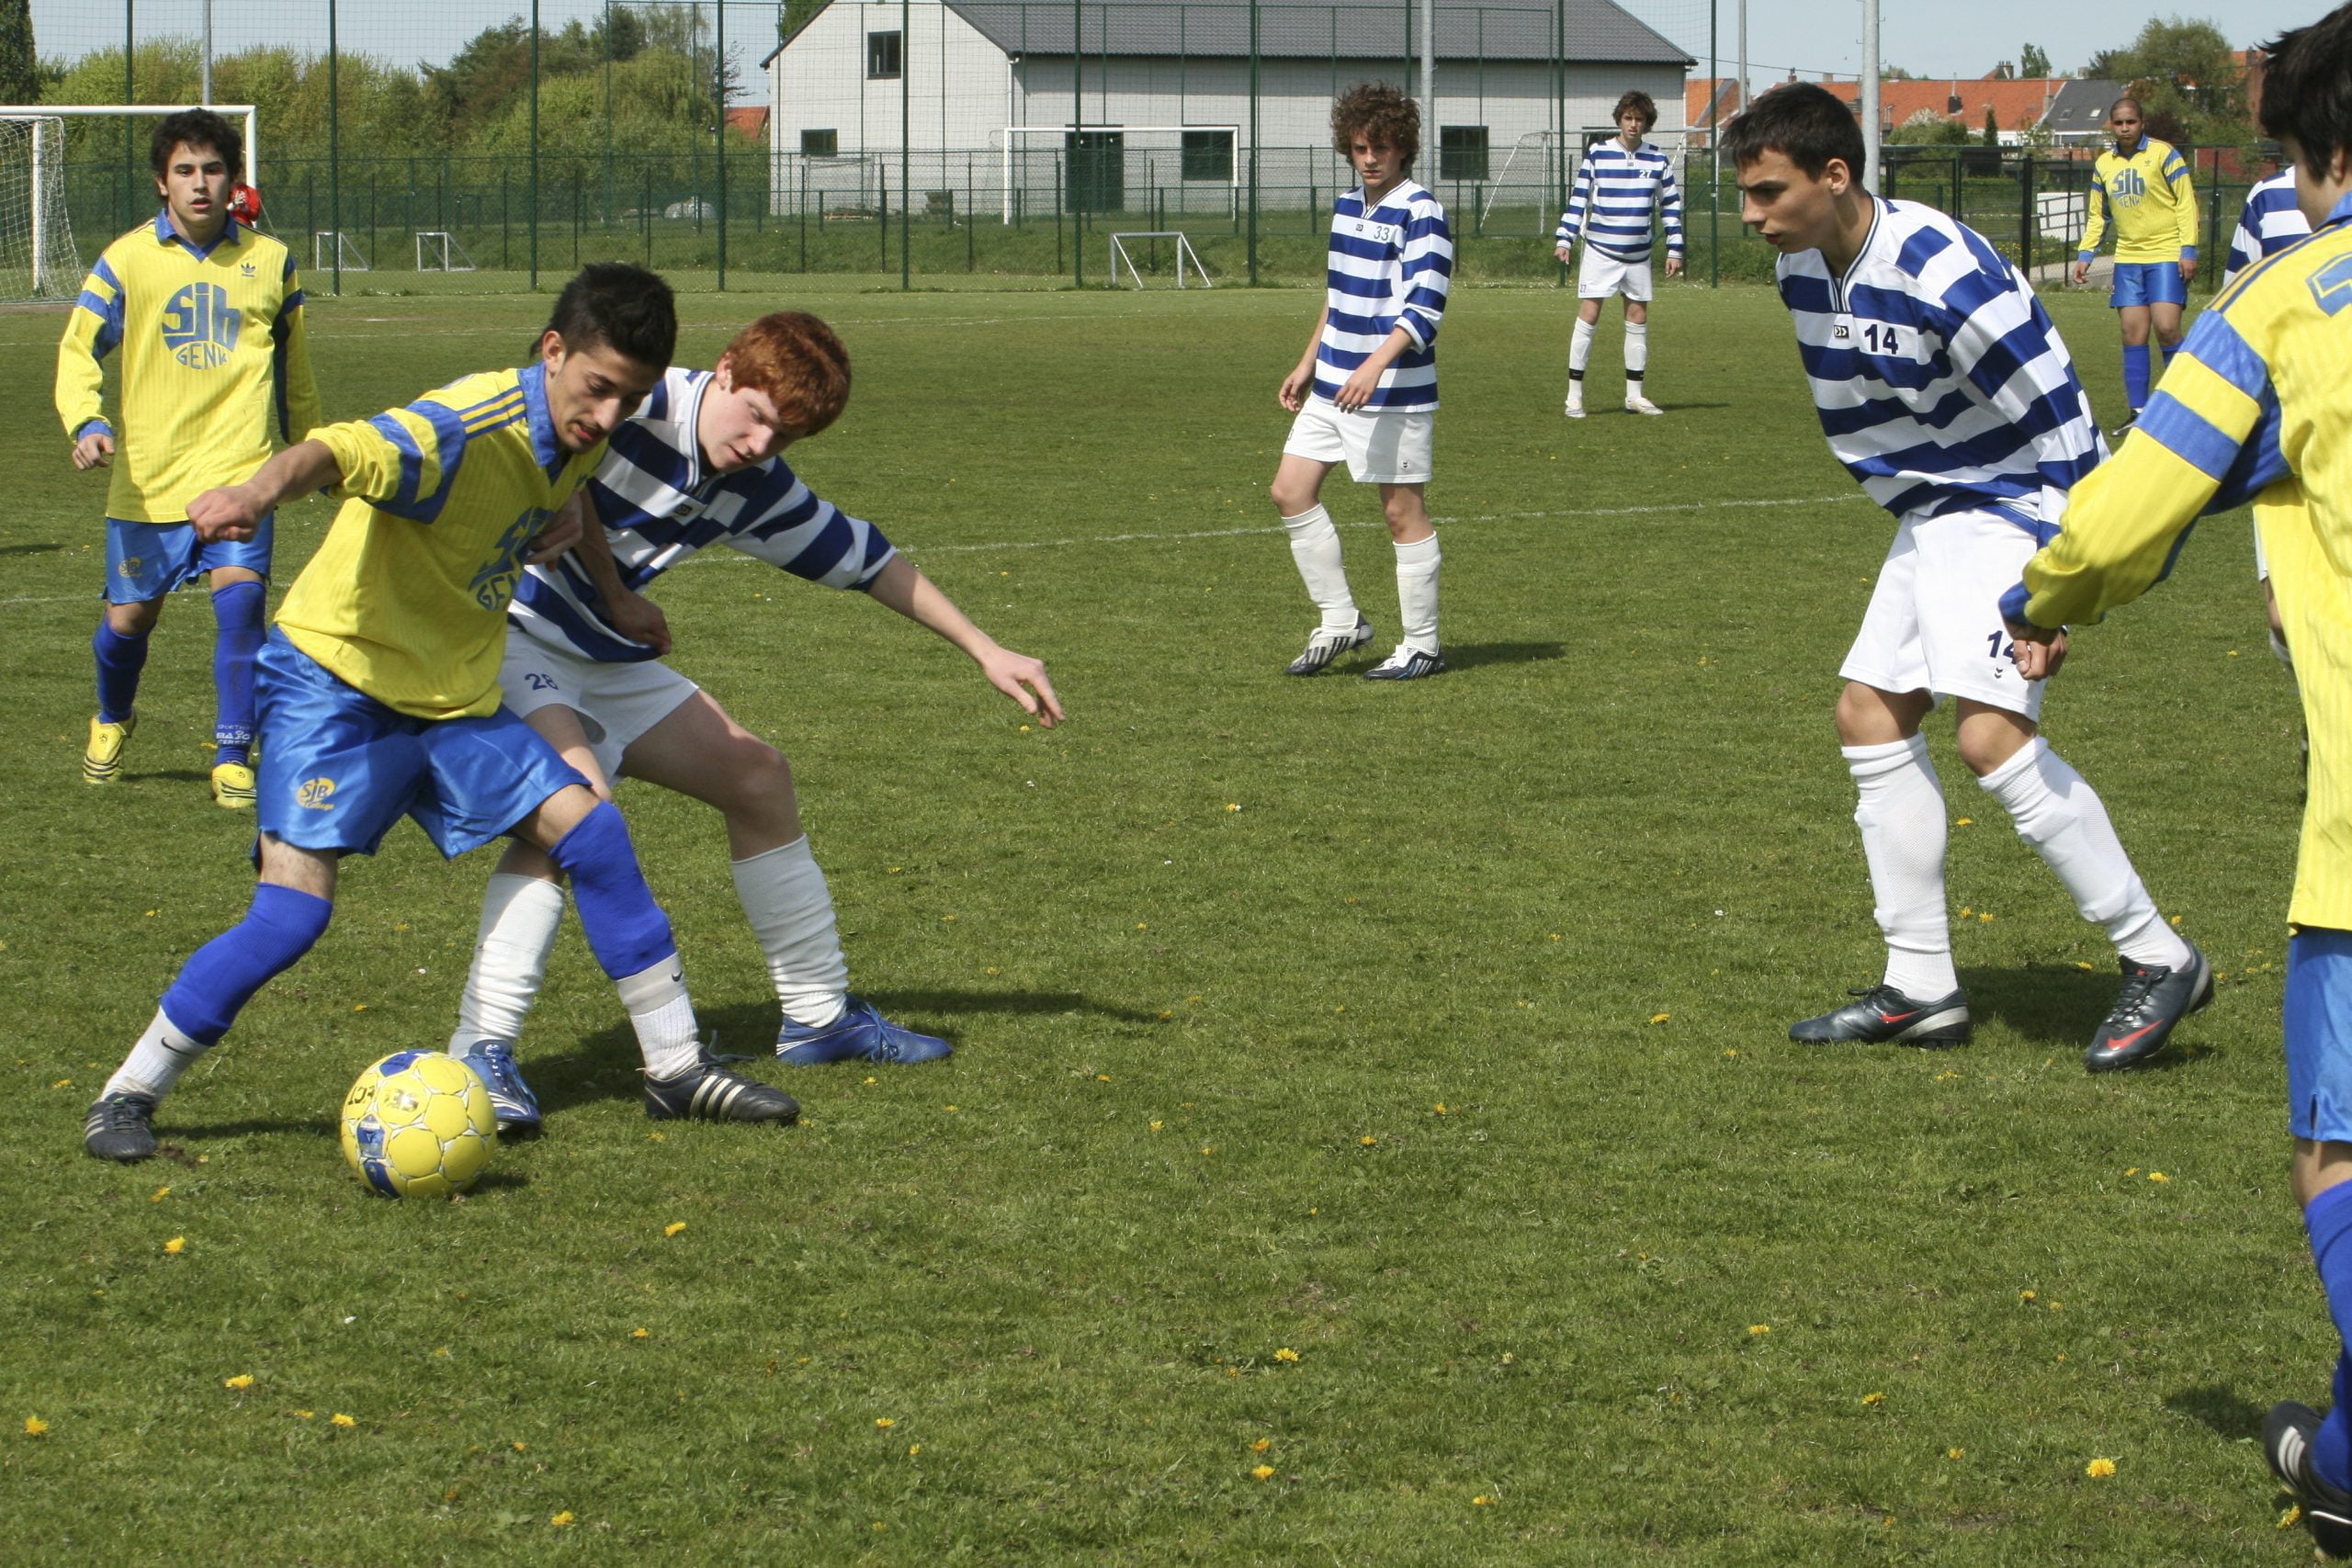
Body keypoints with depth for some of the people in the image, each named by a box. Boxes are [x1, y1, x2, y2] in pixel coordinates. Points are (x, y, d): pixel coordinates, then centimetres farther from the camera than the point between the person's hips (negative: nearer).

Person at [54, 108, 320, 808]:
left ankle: (233, 756, -6)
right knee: (129, 618, 7)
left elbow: (294, 368, 20)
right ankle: (112, 720, 40)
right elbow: (80, 347, -6)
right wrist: (86, 423, -24)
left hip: (238, 468, 0)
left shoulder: (269, 260, 6)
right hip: (148, 476, 0)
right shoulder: (127, 259, -1)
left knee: (241, 597, -18)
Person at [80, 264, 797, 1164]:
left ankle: (676, 1069, 13)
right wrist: (258, 492, -66)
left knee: (589, 831, 0)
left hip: (456, 696, 8)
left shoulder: (581, 439, -1)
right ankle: (129, 1096, 0)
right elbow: (343, 452, -47)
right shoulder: (468, 429, -27)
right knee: (293, 909, -16)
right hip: (336, 679, -8)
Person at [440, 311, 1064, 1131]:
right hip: (505, 630, -9)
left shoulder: (756, 488, 2)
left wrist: (984, 650, 18)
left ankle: (819, 1013, 28)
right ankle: (481, 1050, -33)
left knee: (756, 776, 13)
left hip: (602, 657, 9)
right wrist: (616, 597, -19)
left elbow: (860, 557, 15)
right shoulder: (643, 403, -22)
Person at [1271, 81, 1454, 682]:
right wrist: (1308, 365, 24)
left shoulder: (1420, 214, -13)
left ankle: (1422, 647, 7)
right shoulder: (1347, 208, 12)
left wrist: (1375, 366, -32)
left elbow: (1424, 308, -21)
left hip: (1395, 391, -8)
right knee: (1291, 490, 5)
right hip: (1332, 385, 8)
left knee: (1402, 510, -2)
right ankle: (1340, 621, 14)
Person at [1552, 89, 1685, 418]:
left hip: (1638, 255, 3)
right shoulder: (1596, 155, -3)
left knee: (1638, 319, 7)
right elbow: (1578, 200, 0)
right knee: (1588, 315, -9)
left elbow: (1670, 206, 9)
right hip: (1600, 251, -3)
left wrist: (1675, 250, 5)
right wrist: (1564, 239, -8)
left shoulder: (1658, 161, 3)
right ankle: (1574, 396, -7)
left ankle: (1634, 396, 16)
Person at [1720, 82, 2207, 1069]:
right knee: (1868, 718, 6)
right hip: (1931, 516, 10)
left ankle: (2158, 959, -10)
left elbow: (2058, 416, -23)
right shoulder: (1804, 267, 1)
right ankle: (1921, 991, 13)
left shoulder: (1942, 272, -27)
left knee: (1991, 735, -21)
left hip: (2012, 508, -10)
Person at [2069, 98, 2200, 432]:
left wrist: (2188, 249, -12)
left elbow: (2186, 202, -5)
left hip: (2166, 255, -5)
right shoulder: (2104, 164, 11)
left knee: (2166, 328, -14)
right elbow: (2098, 215, 20)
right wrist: (2085, 254, 9)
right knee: (2133, 334, 0)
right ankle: (2139, 412, 3)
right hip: (2128, 257, 5)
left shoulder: (2163, 154, -4)